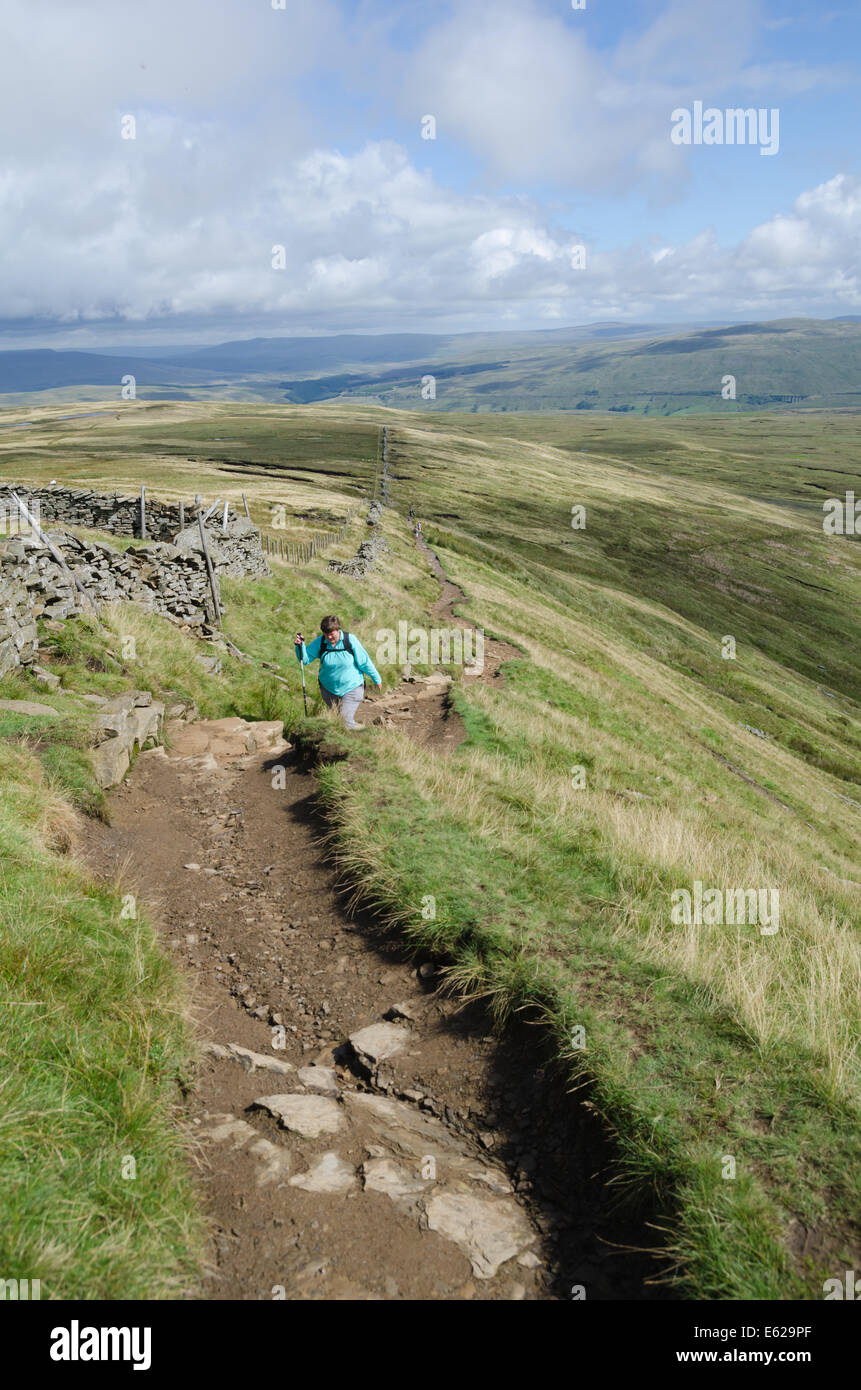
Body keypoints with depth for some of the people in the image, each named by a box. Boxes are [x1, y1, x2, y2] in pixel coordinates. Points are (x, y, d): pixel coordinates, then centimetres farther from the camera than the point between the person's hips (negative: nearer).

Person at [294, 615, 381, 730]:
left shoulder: (350, 640, -15)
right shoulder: (320, 642, -9)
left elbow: (364, 662, -8)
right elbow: (305, 659, -7)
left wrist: (377, 679, 0)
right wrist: (300, 646, -26)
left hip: (351, 687, -4)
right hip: (329, 689, 4)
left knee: (346, 720, -14)